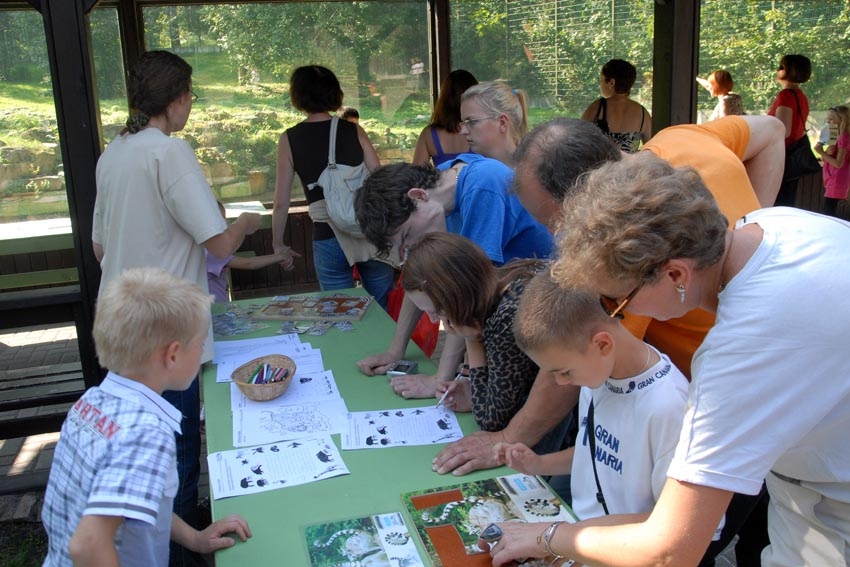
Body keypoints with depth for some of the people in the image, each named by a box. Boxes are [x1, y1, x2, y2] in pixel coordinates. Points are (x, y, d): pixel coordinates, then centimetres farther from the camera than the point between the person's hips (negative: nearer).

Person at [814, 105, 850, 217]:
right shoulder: (839, 136, 15)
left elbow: (838, 163, -21)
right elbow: (825, 159, 13)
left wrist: (821, 152, -20)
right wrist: (826, 153, -9)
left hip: (836, 182, -10)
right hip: (833, 181, 10)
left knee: (828, 213, -11)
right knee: (831, 212, 12)